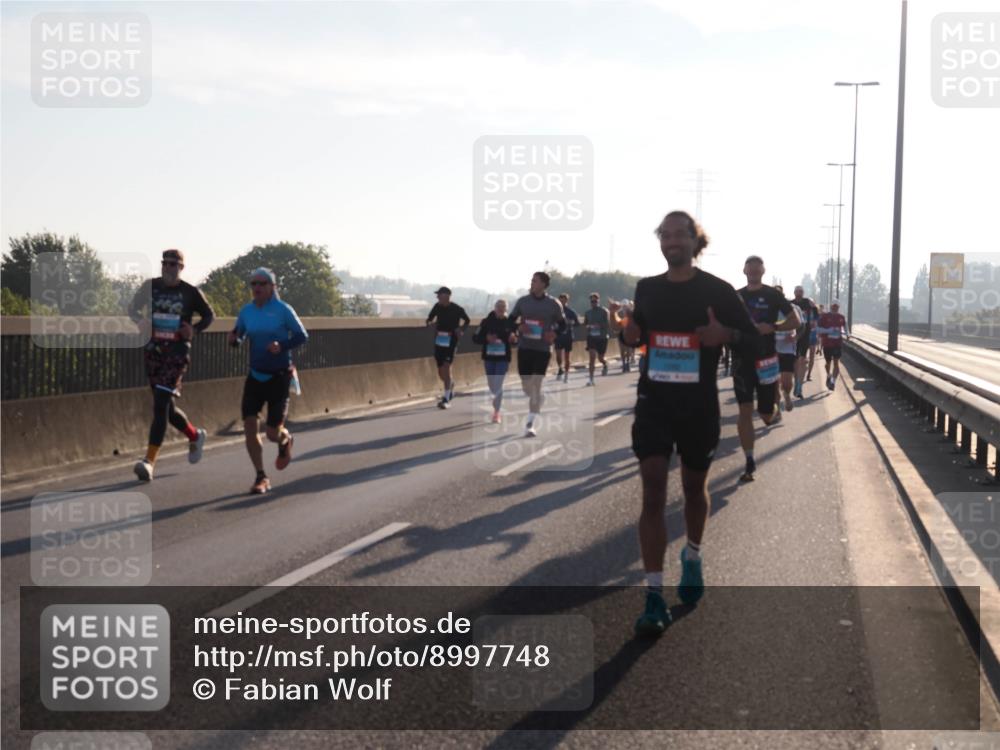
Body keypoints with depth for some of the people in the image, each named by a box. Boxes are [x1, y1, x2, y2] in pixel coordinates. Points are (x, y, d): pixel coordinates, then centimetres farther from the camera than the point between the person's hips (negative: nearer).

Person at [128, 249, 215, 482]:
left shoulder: (190, 292, -2)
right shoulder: (150, 286, 6)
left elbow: (209, 315, 10)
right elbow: (133, 309, 13)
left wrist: (195, 330, -9)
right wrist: (140, 320, -9)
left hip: (177, 352, -4)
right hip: (153, 350, 4)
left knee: (161, 404, -15)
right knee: (166, 406, 13)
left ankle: (149, 461, -18)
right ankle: (195, 436, 41)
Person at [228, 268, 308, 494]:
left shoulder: (283, 310, -9)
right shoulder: (247, 311, 3)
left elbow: (302, 336, -5)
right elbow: (237, 336, 12)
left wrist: (282, 345, -22)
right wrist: (234, 339, -12)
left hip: (279, 377, -4)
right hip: (255, 376, 4)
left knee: (273, 433, -1)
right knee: (250, 427, -9)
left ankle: (285, 441, 37)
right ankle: (261, 477, 3)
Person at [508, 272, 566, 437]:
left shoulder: (553, 304, -2)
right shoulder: (522, 301, 2)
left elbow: (562, 324, 8)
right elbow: (511, 320, 9)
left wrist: (554, 333, -13)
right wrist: (518, 328, -13)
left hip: (543, 350, -2)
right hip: (524, 348, 2)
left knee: (536, 385, -9)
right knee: (526, 387, 7)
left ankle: (530, 424, -4)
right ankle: (540, 399, 42)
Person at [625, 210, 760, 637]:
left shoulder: (717, 290, -5)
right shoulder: (646, 289, 4)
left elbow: (754, 341, -2)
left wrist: (726, 334, -23)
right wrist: (631, 335, -5)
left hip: (699, 406, -1)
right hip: (653, 402, 1)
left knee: (695, 488, 17)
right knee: (653, 496, -8)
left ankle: (693, 559, 46)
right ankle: (654, 598, -9)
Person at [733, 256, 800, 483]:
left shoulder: (773, 295, -2)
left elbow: (795, 321, -3)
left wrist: (772, 327, -17)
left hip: (766, 358, -2)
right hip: (742, 358, 2)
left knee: (766, 414, 2)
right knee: (745, 411, -4)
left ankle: (775, 410, 41)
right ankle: (750, 463, 2)